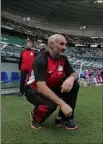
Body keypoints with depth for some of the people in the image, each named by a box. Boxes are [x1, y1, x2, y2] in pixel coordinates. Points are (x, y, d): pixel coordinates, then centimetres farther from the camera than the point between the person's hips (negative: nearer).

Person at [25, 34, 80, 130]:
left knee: (74, 85, -13)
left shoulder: (63, 59, -5)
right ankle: (35, 115, 2)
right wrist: (62, 103, -40)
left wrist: (71, 78, -28)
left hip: (51, 88, 7)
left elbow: (74, 74, 0)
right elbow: (41, 87, -35)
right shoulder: (41, 59, -27)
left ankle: (63, 118, -2)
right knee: (51, 105, -35)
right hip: (34, 90, -6)